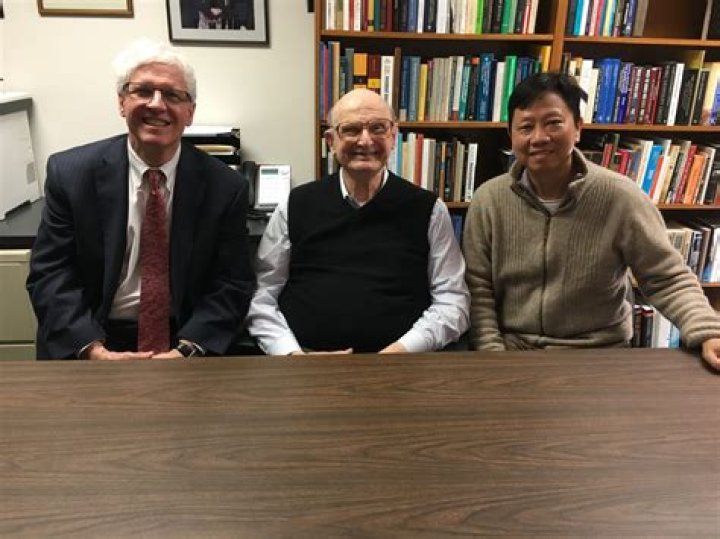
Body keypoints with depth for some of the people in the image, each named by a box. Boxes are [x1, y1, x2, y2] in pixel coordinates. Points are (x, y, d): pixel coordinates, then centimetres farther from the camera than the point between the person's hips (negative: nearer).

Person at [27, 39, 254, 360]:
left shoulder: (225, 186, -4)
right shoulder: (70, 173, -2)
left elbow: (232, 284, -5)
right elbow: (49, 274, -3)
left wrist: (184, 351, -19)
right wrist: (94, 352, -17)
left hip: (184, 342, 0)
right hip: (86, 345, 0)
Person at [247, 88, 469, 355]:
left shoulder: (428, 209, 7)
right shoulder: (295, 206, 9)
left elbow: (452, 299, 4)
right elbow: (261, 296, 8)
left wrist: (402, 350, -11)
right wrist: (291, 355, -7)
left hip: (396, 362, 1)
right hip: (305, 353, 0)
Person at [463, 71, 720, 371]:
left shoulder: (620, 197, -9)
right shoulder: (488, 200, -5)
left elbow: (667, 279, -5)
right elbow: (478, 290, -5)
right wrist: (493, 359, -14)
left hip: (600, 355, 1)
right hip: (512, 353, 0)